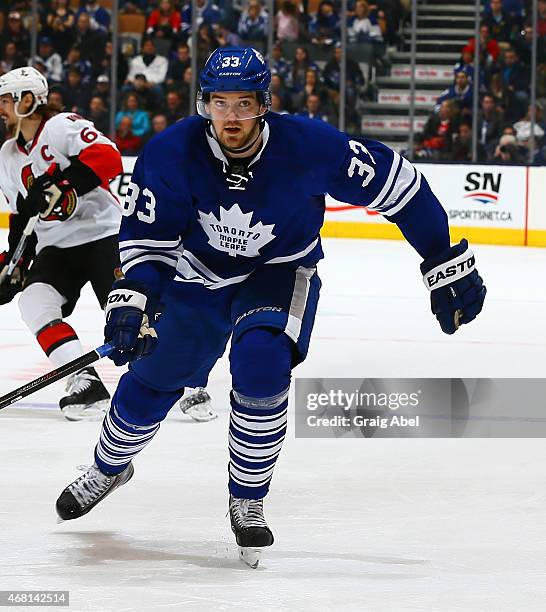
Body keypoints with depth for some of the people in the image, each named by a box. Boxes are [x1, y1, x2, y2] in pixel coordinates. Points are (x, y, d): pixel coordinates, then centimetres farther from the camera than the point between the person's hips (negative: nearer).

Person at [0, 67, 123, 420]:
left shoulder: (63, 127, -10)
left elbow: (107, 158, -27)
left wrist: (57, 184, -33)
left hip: (103, 232, -7)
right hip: (55, 246, 7)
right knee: (34, 301, -17)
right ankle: (86, 384, -18)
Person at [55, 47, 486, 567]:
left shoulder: (307, 145, -29)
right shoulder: (171, 153, -25)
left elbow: (398, 186, -19)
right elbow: (147, 238, -18)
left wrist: (447, 267, -14)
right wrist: (131, 301, -36)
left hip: (280, 273, -2)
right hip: (197, 275, 2)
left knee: (260, 363, -29)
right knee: (151, 382, 11)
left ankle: (248, 502, -10)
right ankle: (109, 468, 45)